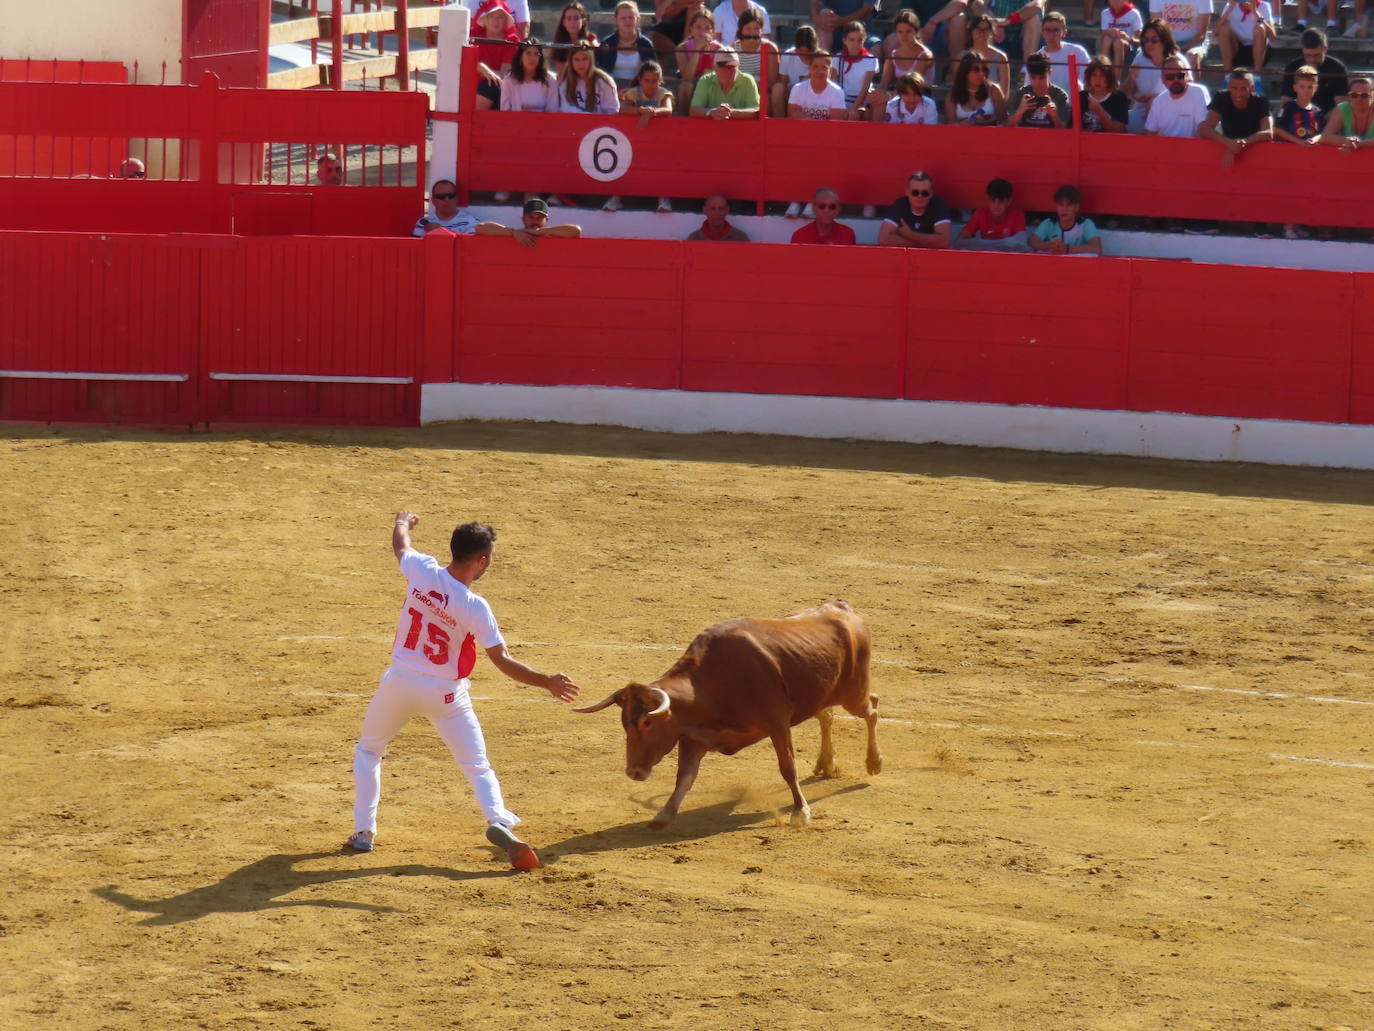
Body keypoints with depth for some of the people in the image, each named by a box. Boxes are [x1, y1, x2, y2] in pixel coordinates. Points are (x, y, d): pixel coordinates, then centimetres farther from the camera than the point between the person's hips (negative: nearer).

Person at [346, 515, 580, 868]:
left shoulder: (422, 571, -13)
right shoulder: (475, 607, -20)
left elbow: (400, 543, 11)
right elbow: (502, 661, -19)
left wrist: (403, 521, 34)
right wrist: (546, 681, -13)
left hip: (399, 683, 2)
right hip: (445, 694, -2)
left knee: (368, 750, 24)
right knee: (477, 766, 9)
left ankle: (363, 831, 18)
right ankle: (497, 819, -17)